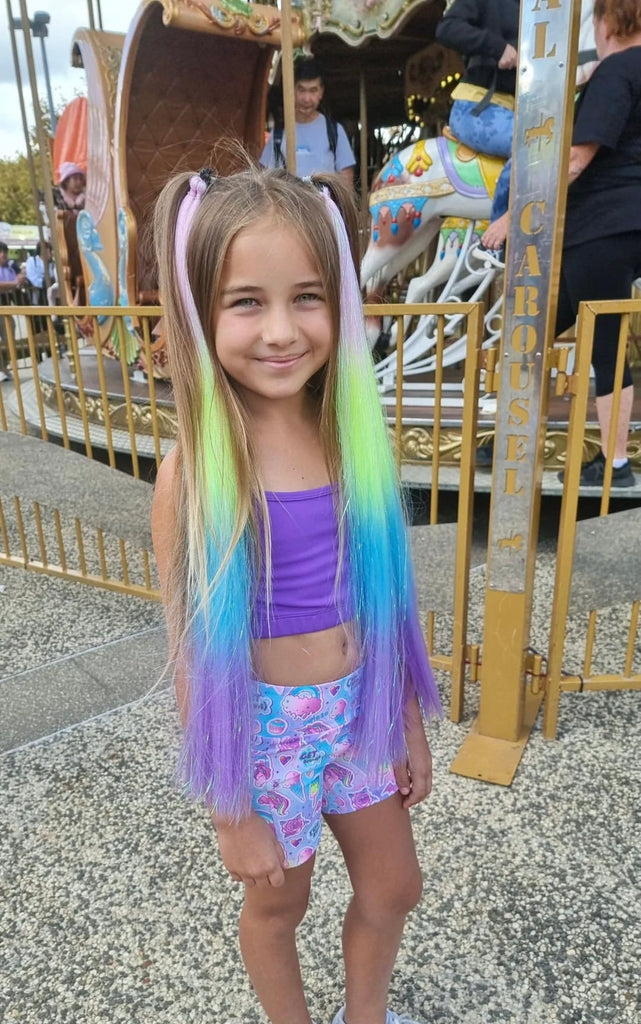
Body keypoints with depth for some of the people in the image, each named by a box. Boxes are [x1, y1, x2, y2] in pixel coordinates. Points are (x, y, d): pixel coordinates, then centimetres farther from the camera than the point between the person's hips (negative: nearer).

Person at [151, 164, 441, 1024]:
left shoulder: (353, 435, -8)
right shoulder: (196, 469, -21)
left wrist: (410, 724, 9)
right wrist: (230, 811, -8)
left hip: (360, 711, 5)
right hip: (265, 727, -4)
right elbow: (194, 652, -15)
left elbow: (382, 598, 1)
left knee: (393, 889, 24)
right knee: (279, 904, 22)